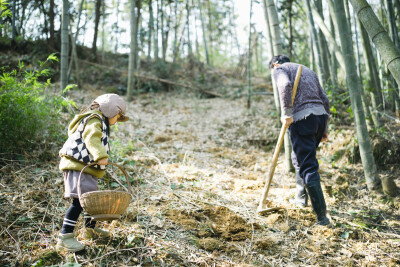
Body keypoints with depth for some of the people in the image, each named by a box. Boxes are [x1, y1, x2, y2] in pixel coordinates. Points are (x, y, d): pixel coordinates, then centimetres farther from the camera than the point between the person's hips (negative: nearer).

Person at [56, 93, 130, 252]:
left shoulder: (99, 123, 25)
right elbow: (92, 138, -28)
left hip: (87, 168, 11)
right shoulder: (94, 120, -10)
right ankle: (64, 237, -16)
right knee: (79, 201, -17)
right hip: (77, 166, -11)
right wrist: (101, 156, -41)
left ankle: (90, 229, 38)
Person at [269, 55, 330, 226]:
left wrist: (286, 114, -17)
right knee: (299, 158, 26)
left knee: (308, 167, -6)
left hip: (301, 118, -8)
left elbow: (285, 85, -17)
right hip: (321, 115, 8)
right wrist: (324, 128, 23)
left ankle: (321, 216, -6)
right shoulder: (308, 71, 28)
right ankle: (300, 197, 37)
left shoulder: (279, 69, 8)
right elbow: (325, 100, 23)